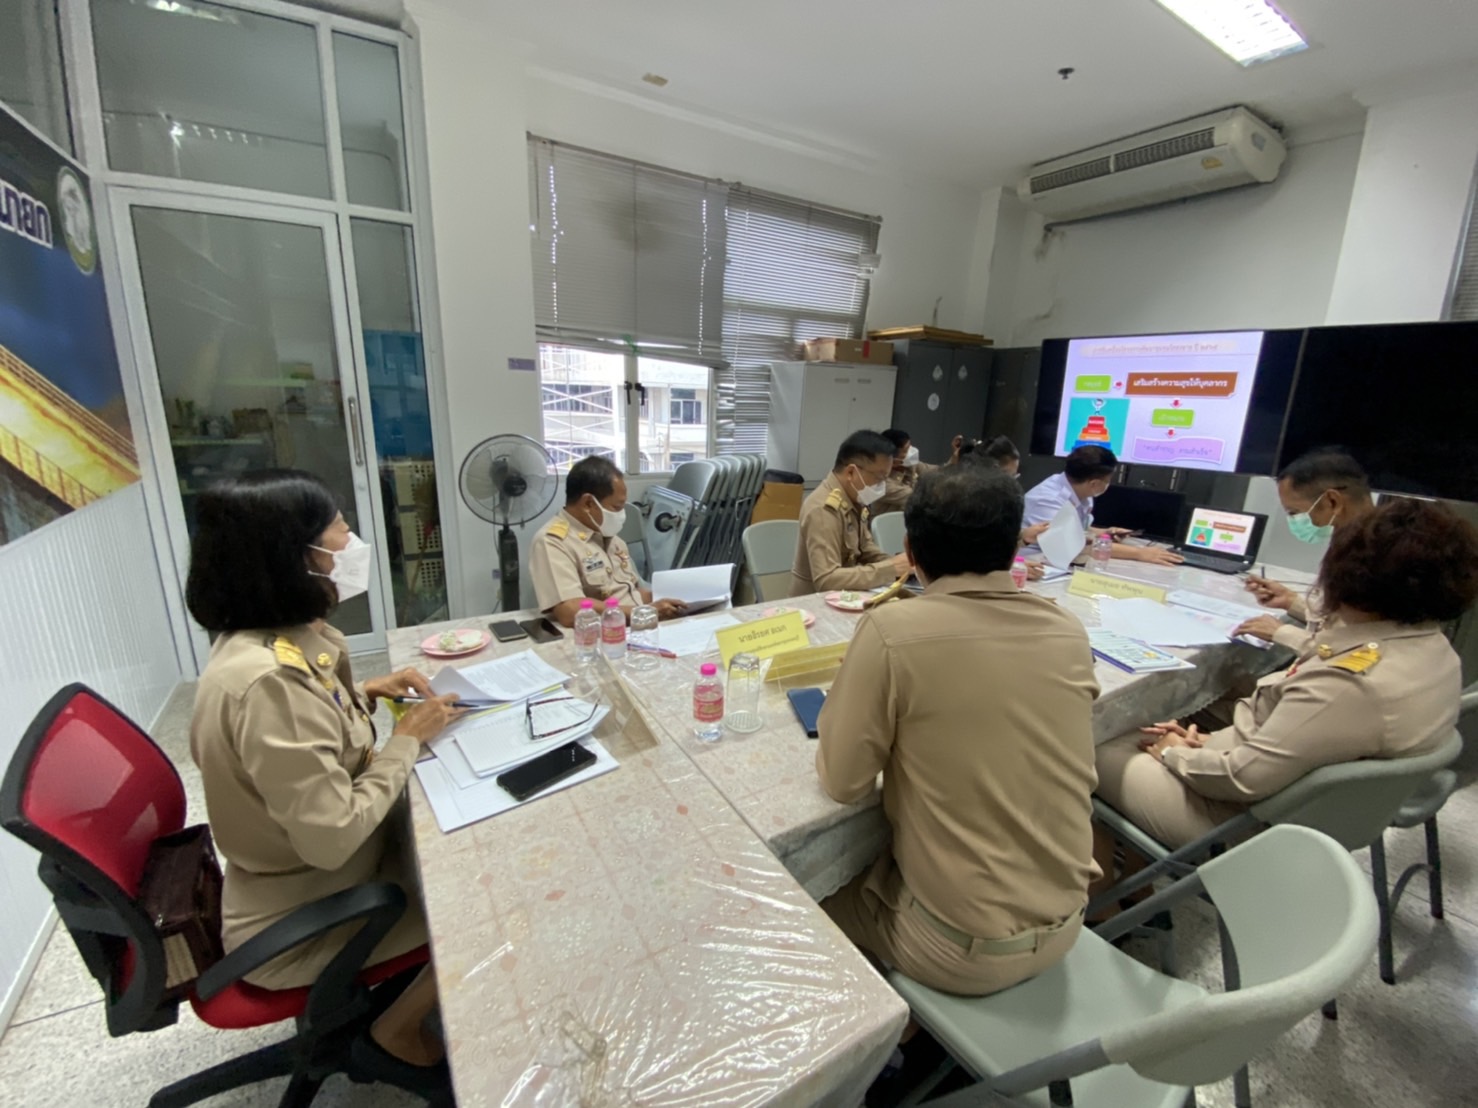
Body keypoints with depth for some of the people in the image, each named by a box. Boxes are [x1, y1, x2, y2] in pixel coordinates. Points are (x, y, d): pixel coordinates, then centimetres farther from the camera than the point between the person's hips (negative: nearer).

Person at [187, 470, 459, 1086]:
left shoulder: (277, 641, -6)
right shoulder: (268, 680, -35)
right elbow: (332, 838, -33)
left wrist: (361, 694, -2)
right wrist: (407, 739, -21)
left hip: (304, 866, 8)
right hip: (298, 919, -8)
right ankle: (397, 1034, 23)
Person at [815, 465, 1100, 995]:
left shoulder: (893, 631, -25)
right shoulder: (1070, 633, -8)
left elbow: (842, 782, -15)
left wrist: (845, 704, 0)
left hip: (961, 946, -5)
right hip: (1063, 926, 5)